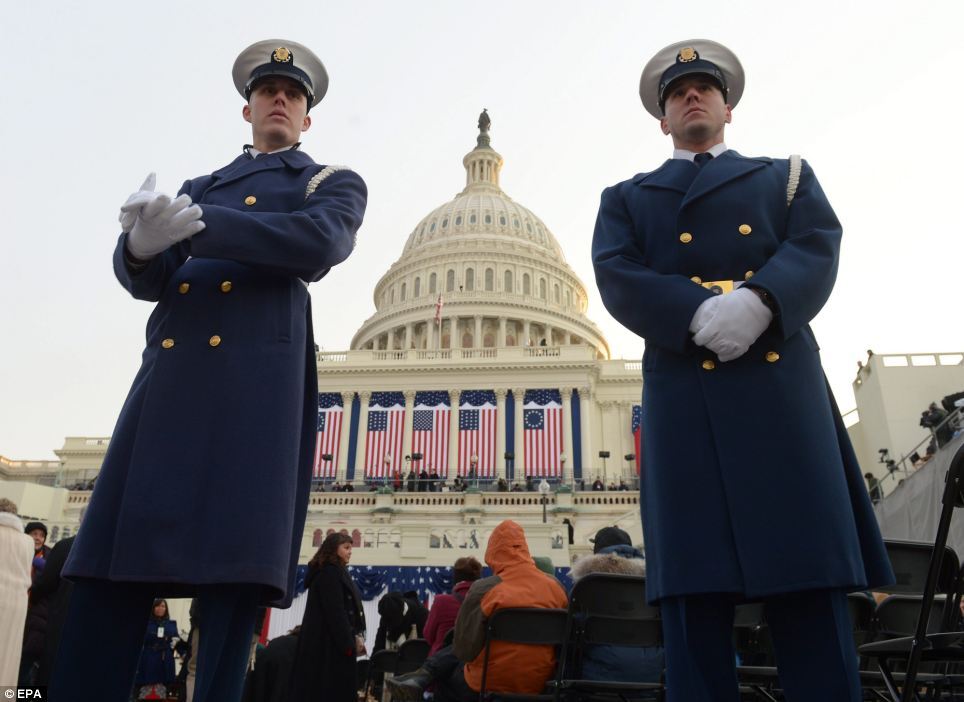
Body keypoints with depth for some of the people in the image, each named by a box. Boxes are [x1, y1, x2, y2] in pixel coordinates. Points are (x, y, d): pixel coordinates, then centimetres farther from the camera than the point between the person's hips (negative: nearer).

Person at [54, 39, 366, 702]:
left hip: (260, 375, -4)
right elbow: (145, 279, 14)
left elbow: (323, 241, -8)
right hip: (170, 372, 4)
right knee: (111, 558, -2)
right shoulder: (199, 187, 28)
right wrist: (144, 242, -12)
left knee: (234, 566, -9)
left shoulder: (334, 182, 16)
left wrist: (195, 226, -16)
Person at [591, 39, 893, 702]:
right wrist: (699, 311, -16)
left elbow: (818, 250, 3)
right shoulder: (626, 199, 21)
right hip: (684, 398, 0)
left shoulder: (787, 177, 23)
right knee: (694, 591, -4)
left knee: (812, 586, -4)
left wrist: (757, 301, -19)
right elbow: (616, 279, 2)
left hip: (784, 387, 1)